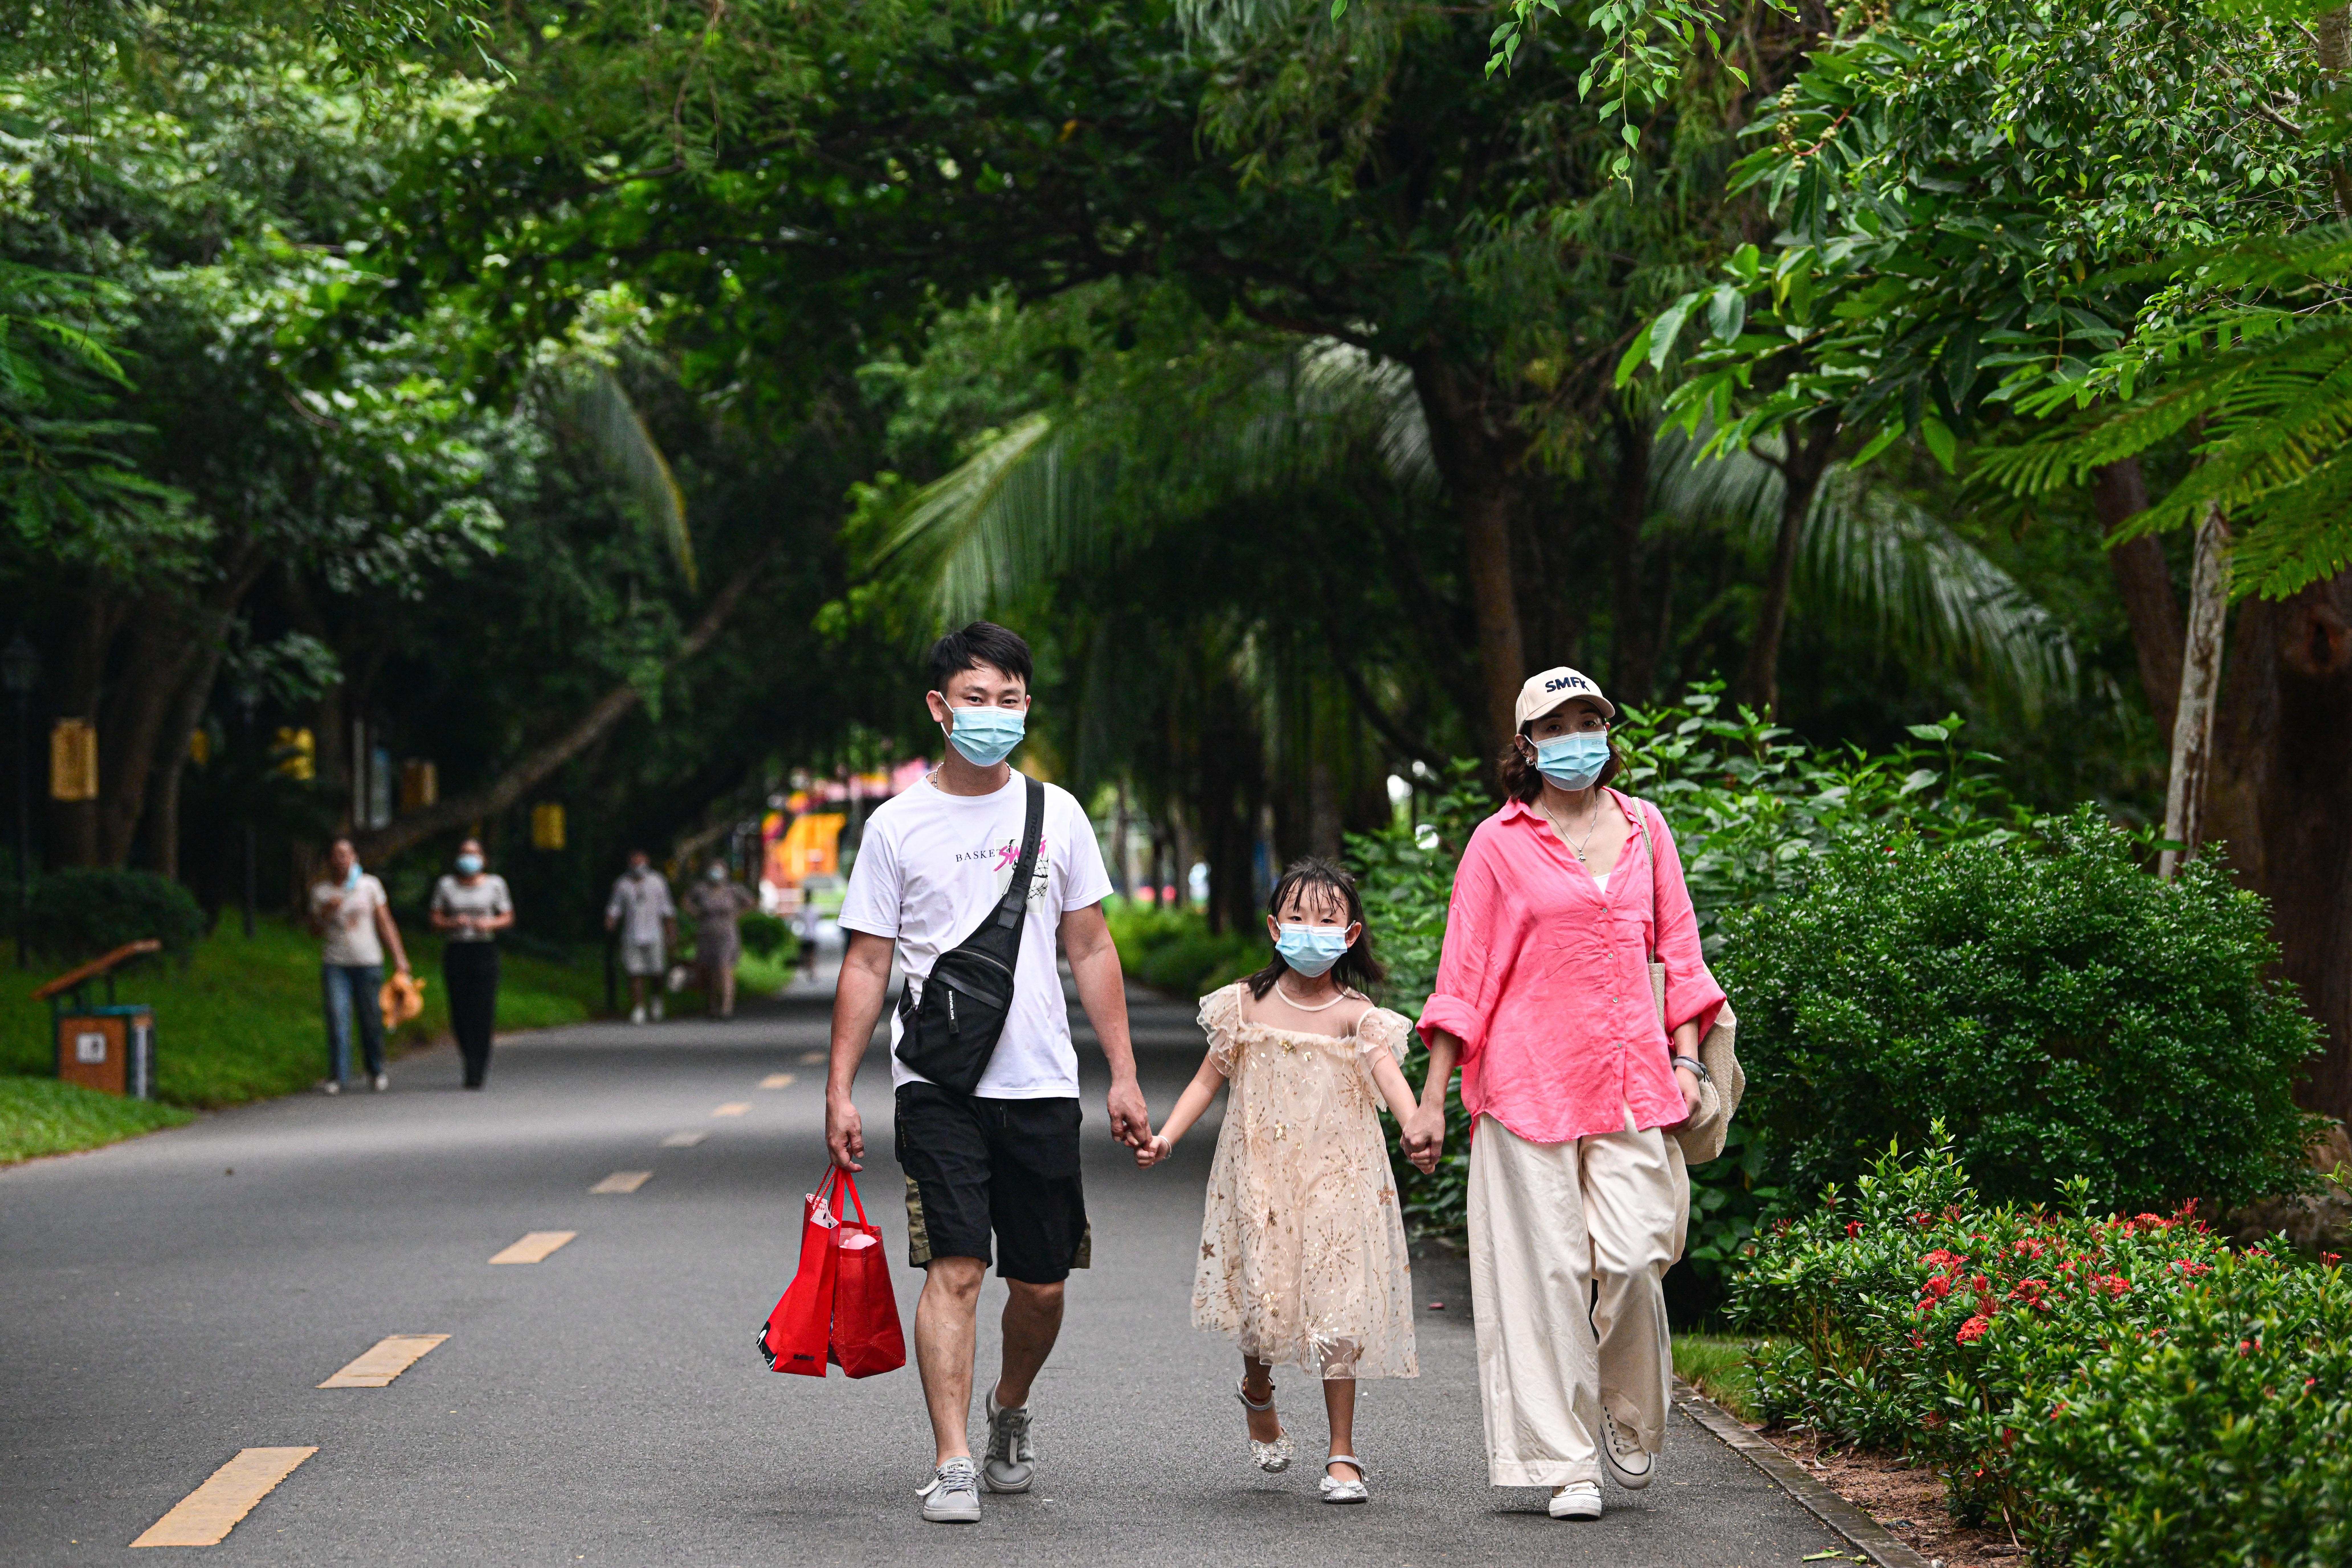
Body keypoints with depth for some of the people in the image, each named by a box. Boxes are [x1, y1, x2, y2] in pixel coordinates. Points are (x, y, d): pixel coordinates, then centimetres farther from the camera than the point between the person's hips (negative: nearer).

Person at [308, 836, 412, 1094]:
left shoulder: (370, 885, 5)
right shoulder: (320, 891, 6)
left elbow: (385, 924, 6)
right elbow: (315, 929, 10)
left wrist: (400, 957, 0)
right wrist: (326, 911, -10)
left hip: (368, 961, 0)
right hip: (335, 963, 0)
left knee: (371, 1019, 1)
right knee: (337, 1019, -10)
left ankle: (377, 1072, 18)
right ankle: (338, 1076, -9)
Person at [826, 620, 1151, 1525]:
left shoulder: (1055, 814, 8)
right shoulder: (898, 825, 2)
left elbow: (1091, 950, 12)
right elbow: (866, 965, 3)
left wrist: (1123, 1075, 6)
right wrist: (839, 1090, -3)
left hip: (1042, 1085, 3)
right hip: (938, 1084, -3)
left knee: (1041, 1284, 6)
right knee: (954, 1266, -14)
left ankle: (1010, 1414, 34)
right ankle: (952, 1465, -15)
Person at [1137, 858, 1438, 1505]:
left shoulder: (1355, 1016, -3)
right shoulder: (1247, 1005, 3)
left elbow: (1387, 1074, -18)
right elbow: (1208, 1078, 9)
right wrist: (1165, 1136, -3)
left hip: (1337, 1179, -1)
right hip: (1260, 1179, 1)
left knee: (1338, 1311, -5)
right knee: (1263, 1299, 1)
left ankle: (1342, 1457, 6)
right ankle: (1258, 1393, 38)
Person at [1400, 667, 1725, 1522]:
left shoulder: (1643, 826, 12)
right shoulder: (1501, 843, 3)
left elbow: (1678, 947, 16)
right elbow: (1464, 975, 2)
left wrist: (1686, 1059, 7)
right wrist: (1432, 1099, -1)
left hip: (1633, 1080, 2)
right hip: (1531, 1081, -2)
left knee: (1633, 1257, -6)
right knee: (1548, 1268, -3)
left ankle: (1628, 1418, 21)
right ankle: (1566, 1464, 3)